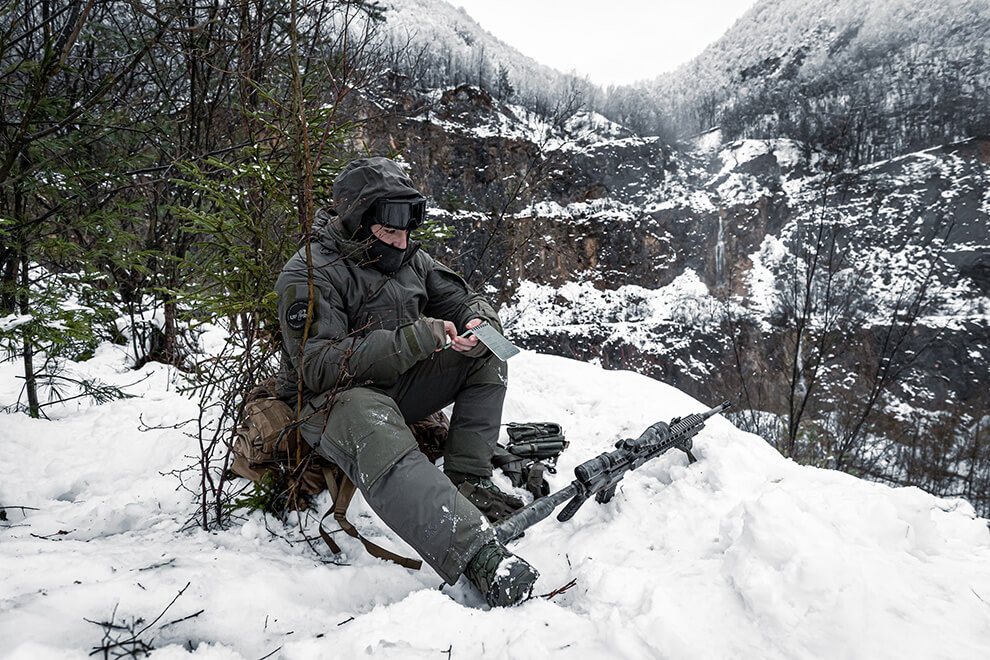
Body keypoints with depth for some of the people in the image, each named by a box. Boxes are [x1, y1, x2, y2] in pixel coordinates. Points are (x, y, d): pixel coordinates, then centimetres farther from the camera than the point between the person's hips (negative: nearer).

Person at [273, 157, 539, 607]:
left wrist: (479, 325, -13)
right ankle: (481, 558, -53)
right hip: (333, 399, -7)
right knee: (381, 445, -40)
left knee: (486, 356, -6)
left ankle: (467, 478, -14)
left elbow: (464, 301, 15)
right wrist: (415, 338, -28)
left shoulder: (410, 261, 11)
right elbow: (320, 366, -23)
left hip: (398, 386, 8)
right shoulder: (309, 275, -12)